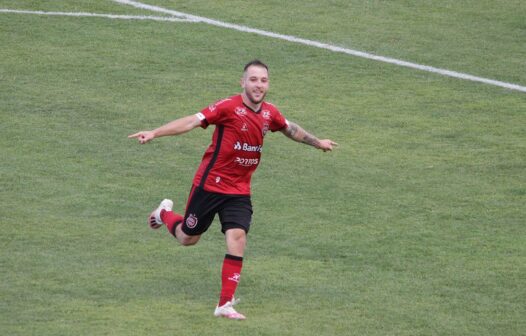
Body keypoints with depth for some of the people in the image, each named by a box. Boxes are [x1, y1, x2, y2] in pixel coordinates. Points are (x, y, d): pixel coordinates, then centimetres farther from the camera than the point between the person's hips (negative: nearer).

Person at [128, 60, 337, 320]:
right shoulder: (229, 107, -17)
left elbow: (291, 129, 23)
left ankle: (225, 304, -8)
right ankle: (165, 214, 45)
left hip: (239, 191, 4)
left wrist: (317, 142, 36)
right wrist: (154, 133, -33)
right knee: (187, 238, 10)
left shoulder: (270, 113, 1)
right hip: (210, 184, -4)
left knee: (237, 238, -14)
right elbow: (192, 121, -24)